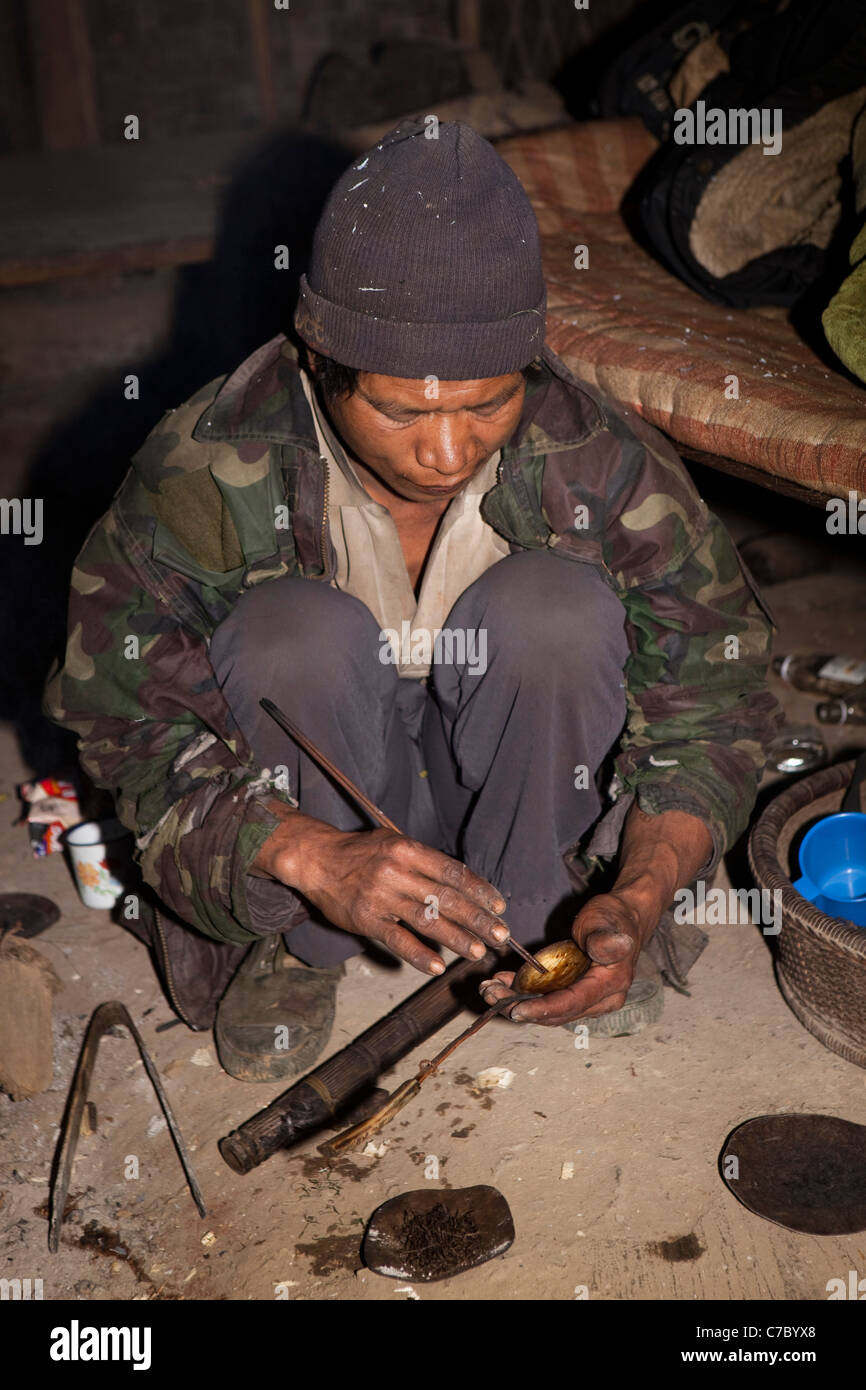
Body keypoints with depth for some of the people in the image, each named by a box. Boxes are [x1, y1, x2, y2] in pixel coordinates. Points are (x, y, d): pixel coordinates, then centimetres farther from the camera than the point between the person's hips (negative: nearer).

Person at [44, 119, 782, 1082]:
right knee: (294, 630, -33)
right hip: (305, 794, 0)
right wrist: (313, 855, -36)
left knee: (556, 604, -29)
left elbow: (716, 693, -13)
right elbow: (120, 719, -19)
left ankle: (514, 922, -6)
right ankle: (300, 943, -6)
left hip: (505, 783, 1)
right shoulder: (208, 475, -26)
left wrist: (641, 897, -31)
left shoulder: (601, 464, -23)